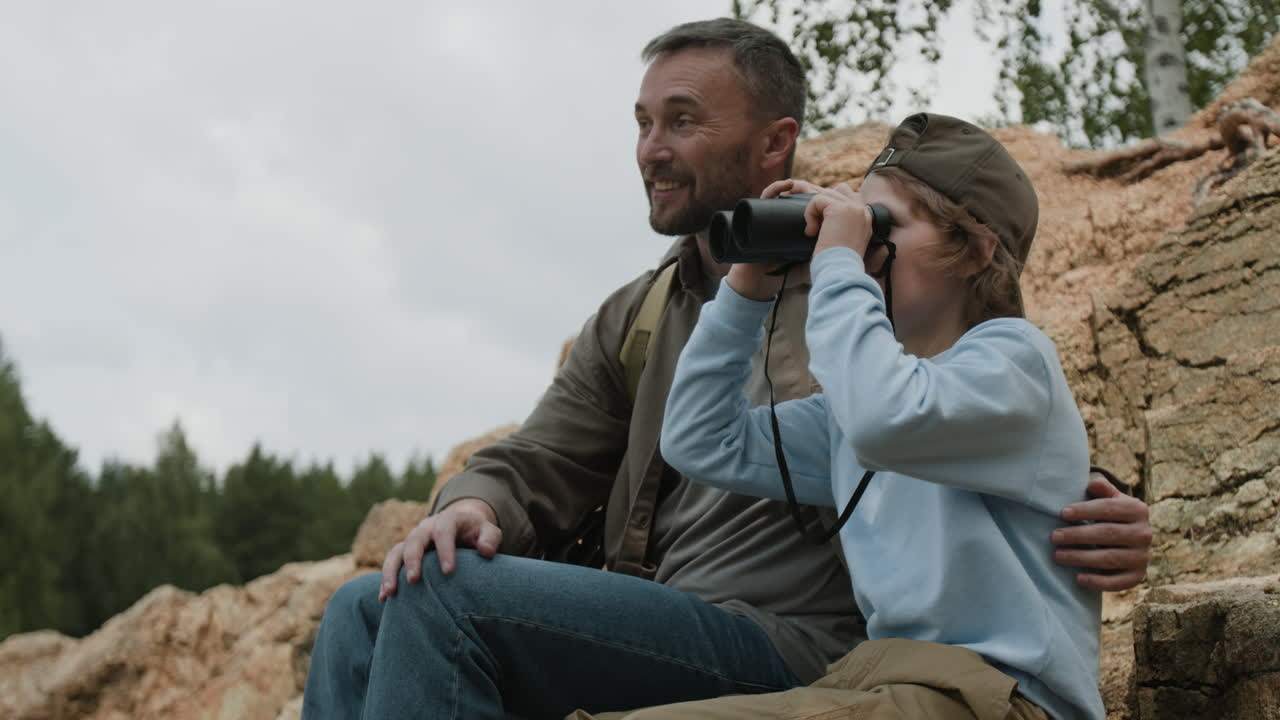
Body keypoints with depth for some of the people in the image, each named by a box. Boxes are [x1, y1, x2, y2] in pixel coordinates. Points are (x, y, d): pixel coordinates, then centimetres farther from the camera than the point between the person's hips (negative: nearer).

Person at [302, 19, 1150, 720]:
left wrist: (1108, 530, -19)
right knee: (368, 611, -6)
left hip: (790, 650, -7)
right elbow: (538, 465, 14)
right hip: (651, 642, 7)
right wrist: (471, 506, -11)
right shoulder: (632, 321, 20)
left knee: (447, 598, -23)